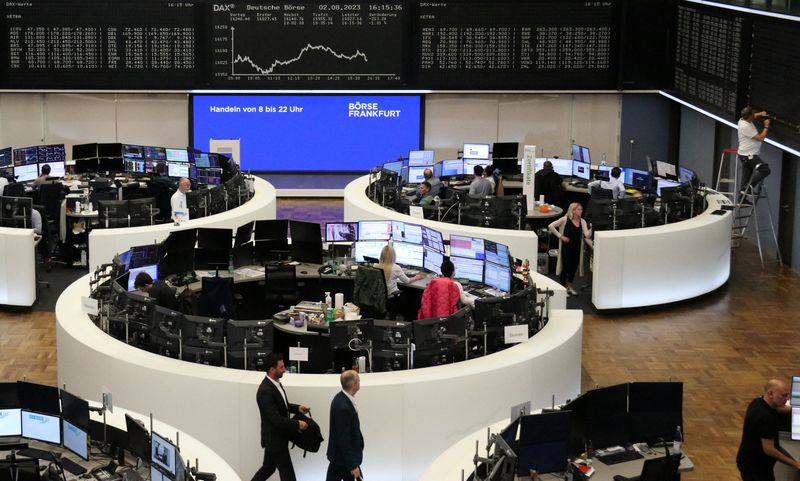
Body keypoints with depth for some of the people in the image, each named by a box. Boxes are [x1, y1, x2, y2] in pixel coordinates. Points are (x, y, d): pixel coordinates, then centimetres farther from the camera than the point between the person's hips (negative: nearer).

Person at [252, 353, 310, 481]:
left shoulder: (275, 383, 3)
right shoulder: (265, 391, -28)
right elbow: (276, 419, -29)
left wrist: (297, 408, 2)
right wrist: (297, 424, -21)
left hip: (274, 437, 9)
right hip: (274, 438, -9)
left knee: (268, 467, 21)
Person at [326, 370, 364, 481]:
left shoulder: (341, 398, 2)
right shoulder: (343, 407, -28)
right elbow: (343, 439, -26)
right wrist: (353, 465, -22)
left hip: (337, 455, 10)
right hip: (345, 457, -10)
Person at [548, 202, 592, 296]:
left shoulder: (582, 221, 4)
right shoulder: (565, 220, -10)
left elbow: (587, 235, -6)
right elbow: (551, 226, -13)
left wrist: (591, 228, -25)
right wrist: (560, 236, -12)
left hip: (577, 248, 5)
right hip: (566, 247, -5)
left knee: (573, 267, 13)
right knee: (565, 267, -1)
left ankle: (569, 287, 31)